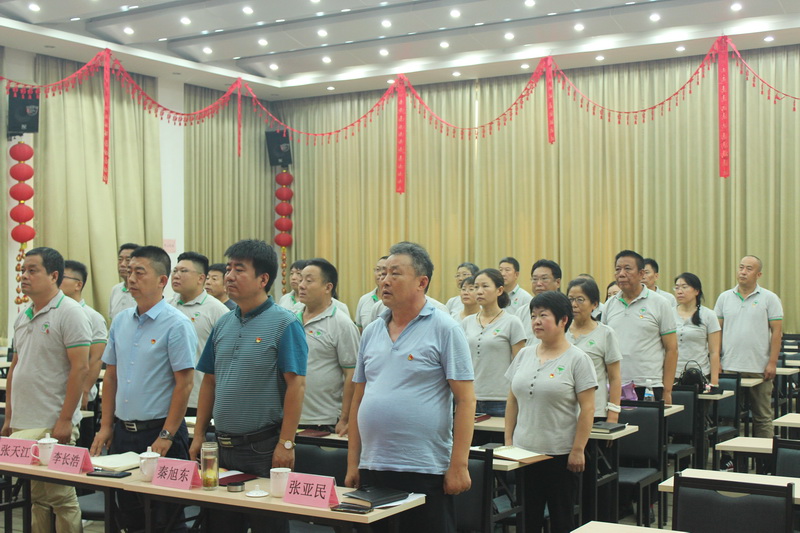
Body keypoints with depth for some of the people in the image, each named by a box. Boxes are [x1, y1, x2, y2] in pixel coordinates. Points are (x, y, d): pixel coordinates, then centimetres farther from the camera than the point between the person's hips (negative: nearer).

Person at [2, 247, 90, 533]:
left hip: (53, 425, -7)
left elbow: (80, 368, -15)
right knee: (37, 498, 12)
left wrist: (65, 420, -18)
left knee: (61, 498, -2)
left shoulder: (69, 312, -9)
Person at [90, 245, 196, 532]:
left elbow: (184, 384, -14)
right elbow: (111, 376, 14)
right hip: (123, 431, 6)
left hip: (158, 432, -6)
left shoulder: (177, 325, -11)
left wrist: (166, 436, -16)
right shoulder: (120, 321, 8)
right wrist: (106, 426, 8)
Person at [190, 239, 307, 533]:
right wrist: (199, 435, 10)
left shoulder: (285, 323, -10)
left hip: (264, 446, -7)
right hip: (223, 445, 7)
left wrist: (286, 443, -19)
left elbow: (296, 384, -15)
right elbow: (209, 381, 15)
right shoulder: (224, 324, 11)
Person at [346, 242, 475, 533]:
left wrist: (459, 465, -14)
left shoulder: (444, 329, -5)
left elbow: (465, 400, -9)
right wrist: (352, 463, 10)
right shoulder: (371, 332, 11)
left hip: (424, 470, -5)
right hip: (372, 467, 6)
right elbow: (358, 399, 14)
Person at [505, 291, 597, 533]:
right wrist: (508, 441, 8)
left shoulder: (577, 359, -7)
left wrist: (578, 450, -14)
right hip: (524, 450, 5)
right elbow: (513, 401, 13)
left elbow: (587, 409, -10)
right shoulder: (524, 355, 9)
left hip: (560, 454, -5)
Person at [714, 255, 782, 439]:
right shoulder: (725, 298, 8)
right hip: (729, 368, 2)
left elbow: (776, 332, -2)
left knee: (762, 417, 5)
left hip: (759, 369, -2)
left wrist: (772, 362, -9)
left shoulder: (769, 298, 1)